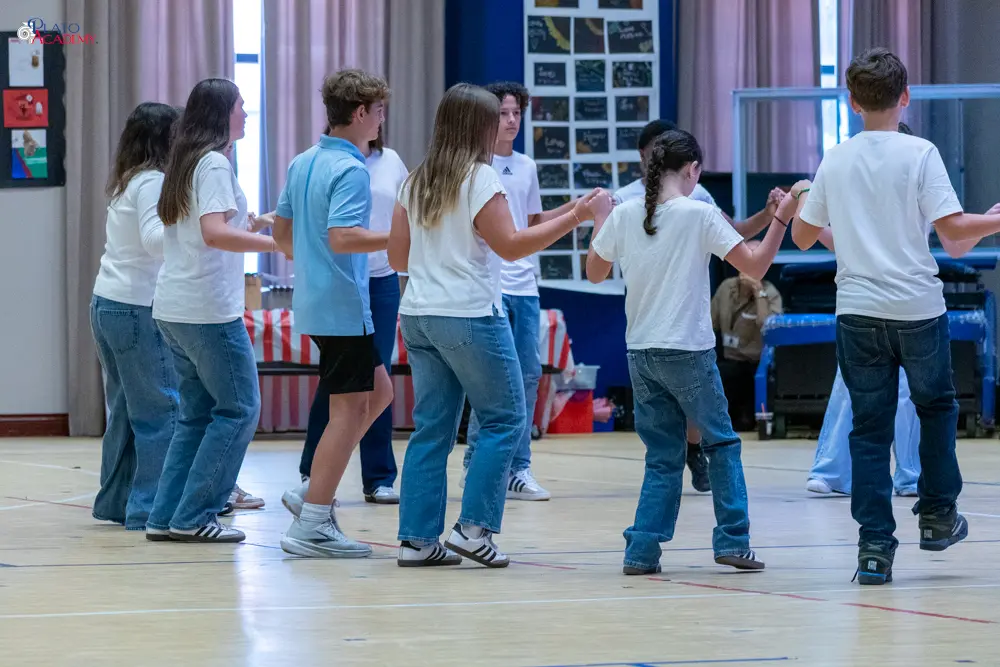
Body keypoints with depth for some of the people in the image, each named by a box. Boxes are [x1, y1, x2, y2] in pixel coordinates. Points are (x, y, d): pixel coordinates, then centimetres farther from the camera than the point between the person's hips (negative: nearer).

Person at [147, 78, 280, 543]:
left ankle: (165, 517, 9)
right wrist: (276, 243, -24)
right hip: (209, 309, -9)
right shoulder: (214, 164, -12)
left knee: (196, 412, 13)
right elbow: (213, 233, -25)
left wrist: (246, 228, 20)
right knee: (238, 409, -2)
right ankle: (193, 517, -4)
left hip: (173, 308, 9)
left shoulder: (184, 163, 16)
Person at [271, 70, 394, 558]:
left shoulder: (302, 163, 10)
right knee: (349, 409, -4)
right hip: (343, 305, -10)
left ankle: (312, 491, 15)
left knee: (378, 392, 19)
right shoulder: (350, 170, -17)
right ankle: (312, 525, -5)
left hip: (313, 299, 10)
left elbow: (281, 229, 18)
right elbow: (342, 237, -28)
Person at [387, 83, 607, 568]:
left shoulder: (416, 182, 12)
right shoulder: (480, 178, -9)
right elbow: (510, 245, -15)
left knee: (431, 427, 8)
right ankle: (473, 528, -5)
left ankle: (417, 538, 4)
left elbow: (398, 257, 13)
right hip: (470, 314, -7)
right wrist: (575, 217, -14)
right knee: (504, 418, 3)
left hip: (418, 314, 7)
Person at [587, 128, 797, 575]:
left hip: (641, 353, 4)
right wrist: (781, 219, 2)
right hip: (688, 352, -4)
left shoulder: (623, 216, 2)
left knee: (663, 455, 12)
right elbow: (755, 267, -8)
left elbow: (594, 272, 16)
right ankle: (732, 540, 9)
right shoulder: (699, 215, -10)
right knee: (721, 443, 12)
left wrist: (598, 223, 29)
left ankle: (642, 550, 4)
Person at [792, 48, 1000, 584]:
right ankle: (937, 515, 24)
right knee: (936, 406, 21)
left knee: (869, 428, 4)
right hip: (917, 307, -2)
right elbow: (952, 228, -14)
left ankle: (874, 546, -2)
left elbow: (803, 236, 13)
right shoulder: (919, 154, -6)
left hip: (857, 312, 2)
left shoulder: (835, 161, 5)